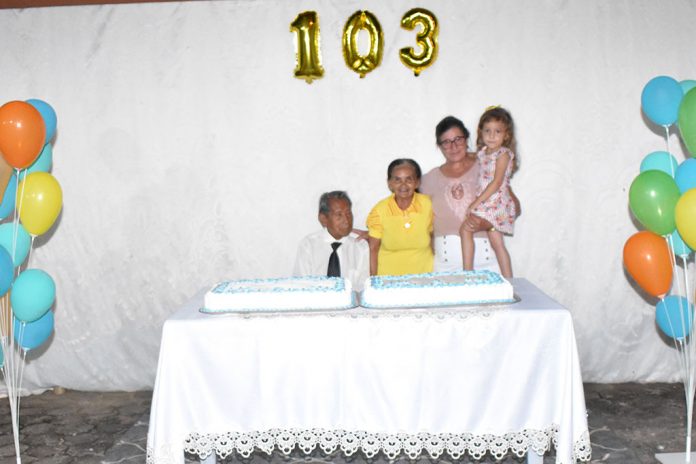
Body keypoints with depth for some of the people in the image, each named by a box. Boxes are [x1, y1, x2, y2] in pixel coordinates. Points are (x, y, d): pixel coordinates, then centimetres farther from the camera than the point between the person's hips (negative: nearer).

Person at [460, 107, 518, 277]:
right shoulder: (482, 152, 12)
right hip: (485, 204, 8)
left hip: (496, 204, -8)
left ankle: (467, 273, -14)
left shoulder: (503, 154, -10)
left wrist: (476, 203, -18)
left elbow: (497, 182, -17)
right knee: (497, 244, 8)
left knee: (466, 228, -18)